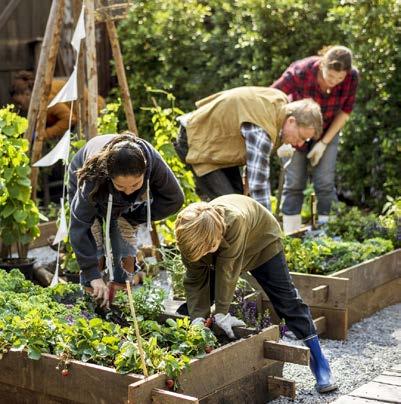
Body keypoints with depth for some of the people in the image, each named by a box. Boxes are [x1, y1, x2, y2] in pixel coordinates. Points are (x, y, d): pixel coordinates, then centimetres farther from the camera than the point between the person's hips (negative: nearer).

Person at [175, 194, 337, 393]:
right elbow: (195, 280, -23)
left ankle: (318, 361, 4)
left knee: (287, 300, -5)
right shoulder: (190, 235, -32)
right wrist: (197, 318, -33)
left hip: (261, 242, -4)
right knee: (195, 301, -3)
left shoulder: (235, 220, -46)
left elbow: (227, 270, -40)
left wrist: (221, 313, -34)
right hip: (223, 252, 4)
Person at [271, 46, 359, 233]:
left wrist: (324, 143, -12)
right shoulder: (300, 72, -33)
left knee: (325, 182, -8)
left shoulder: (351, 77, -25)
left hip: (328, 130, 2)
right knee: (294, 183, -4)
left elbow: (345, 110, -9)